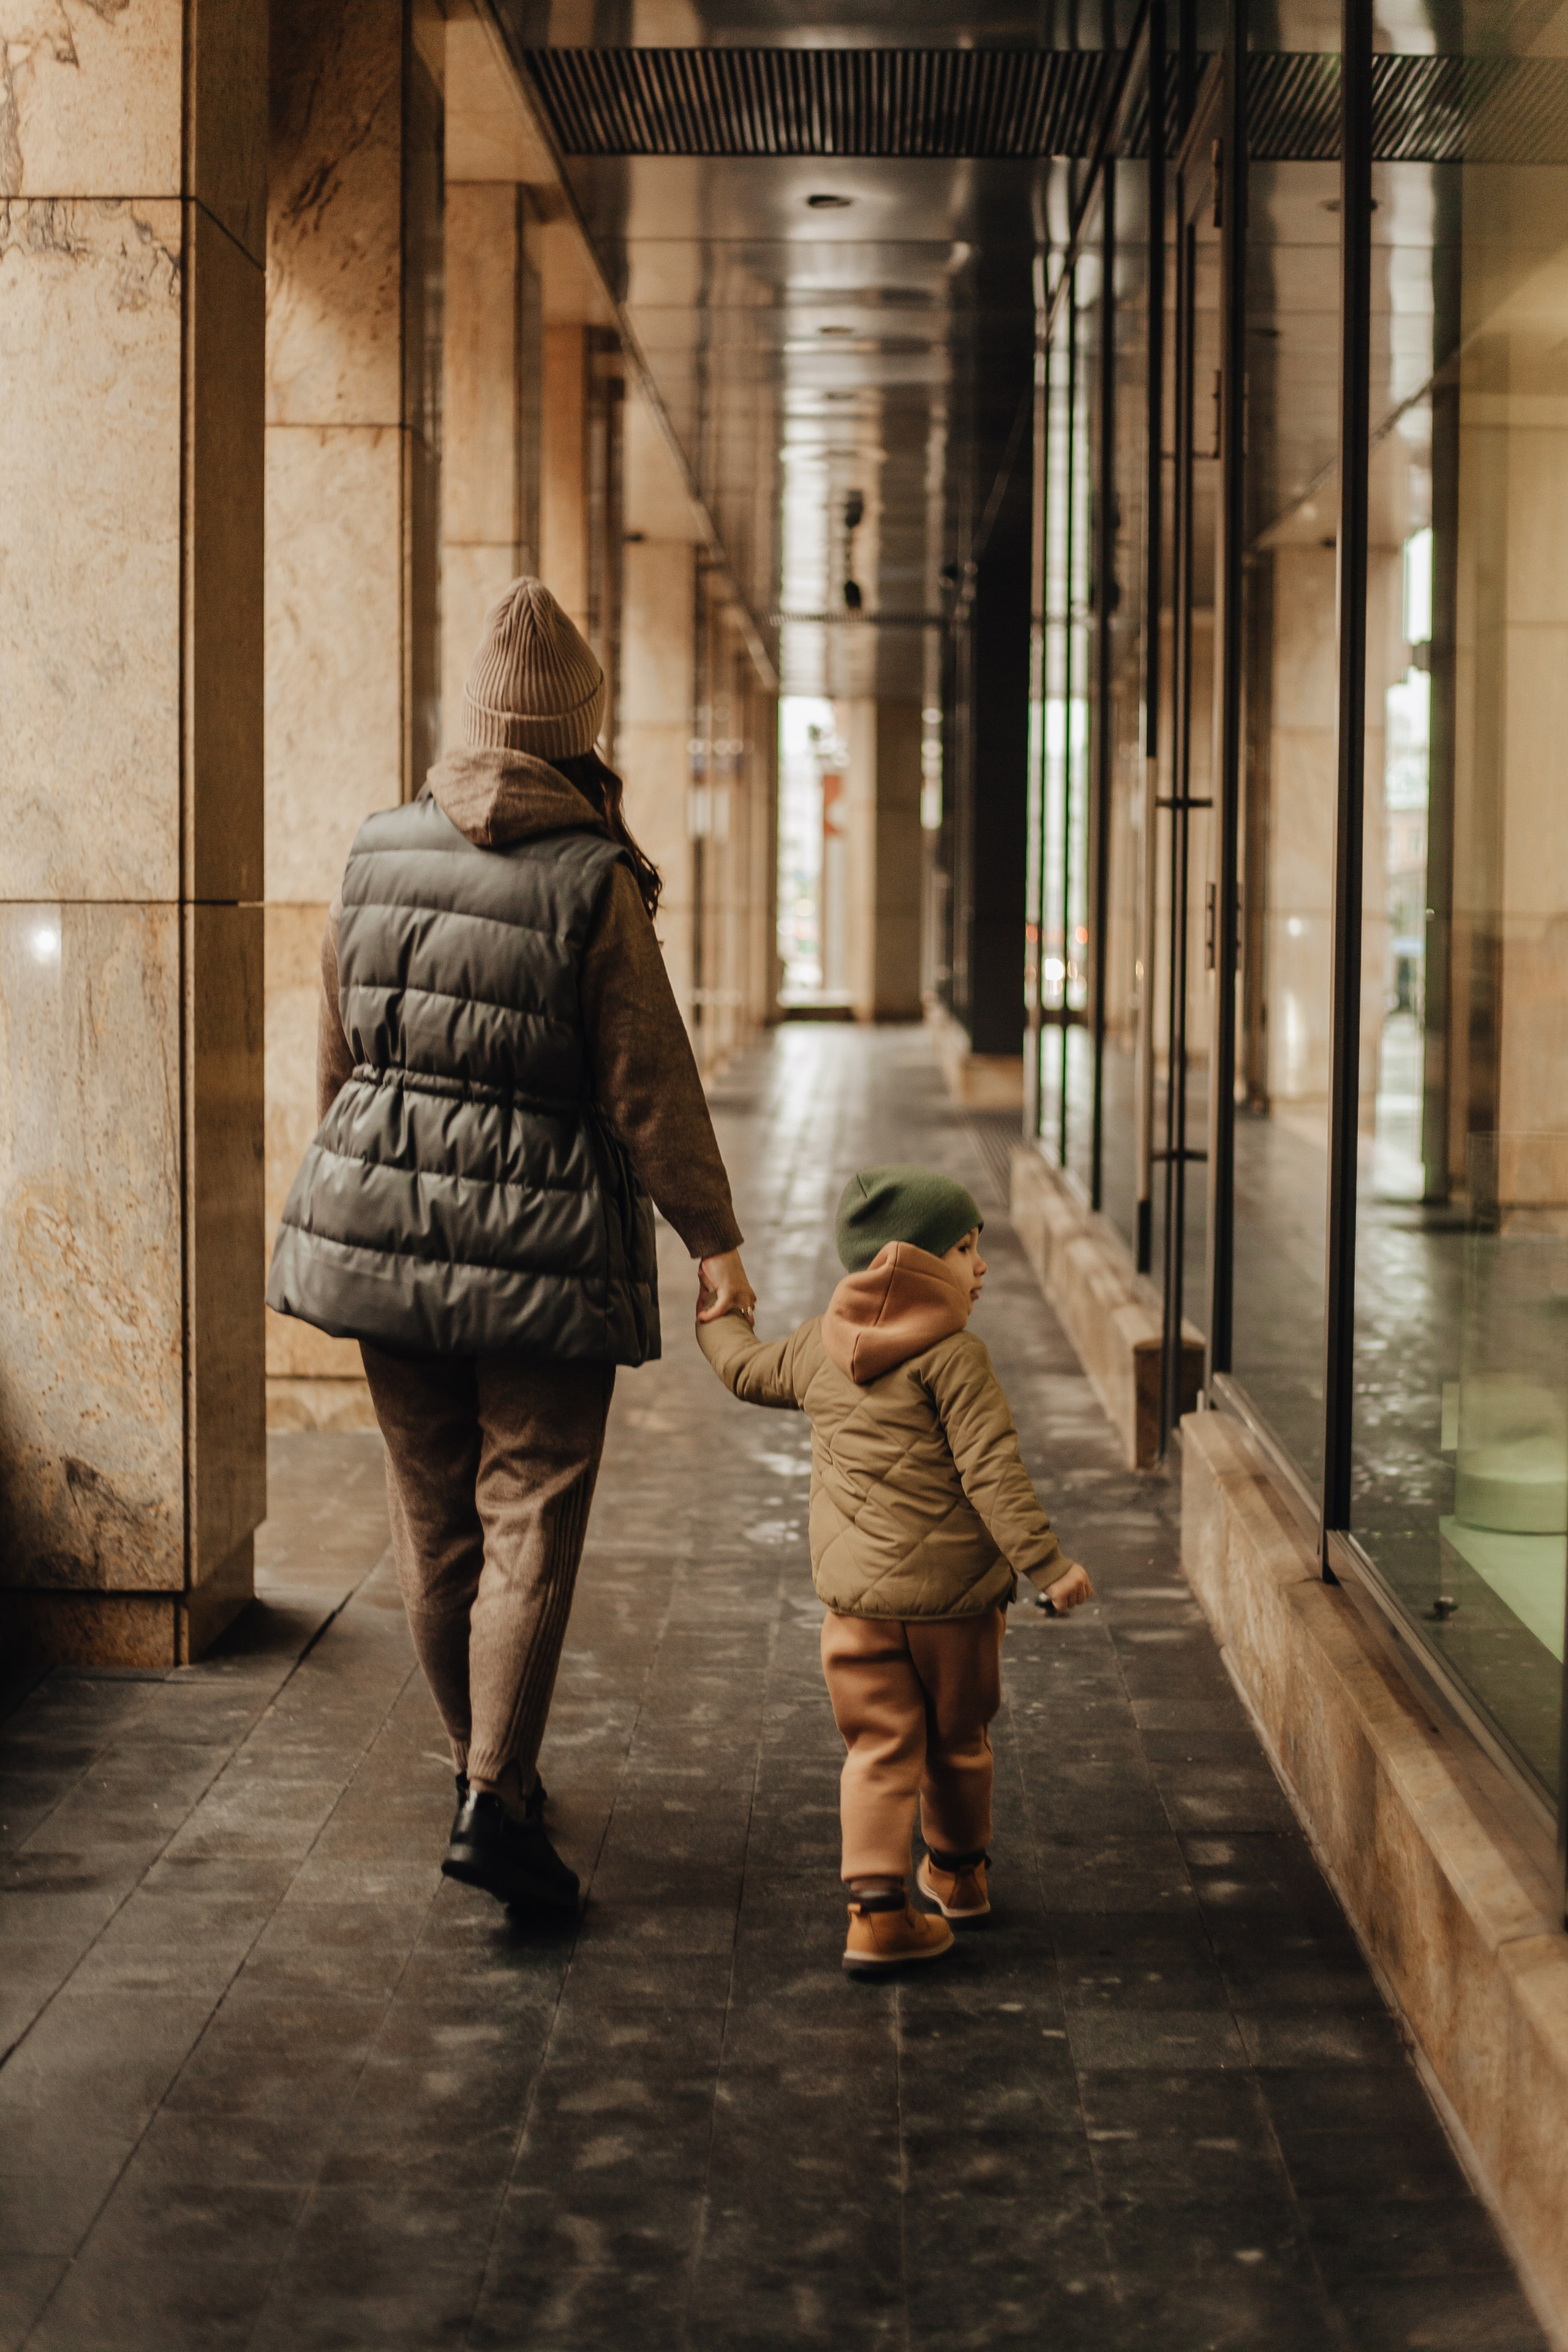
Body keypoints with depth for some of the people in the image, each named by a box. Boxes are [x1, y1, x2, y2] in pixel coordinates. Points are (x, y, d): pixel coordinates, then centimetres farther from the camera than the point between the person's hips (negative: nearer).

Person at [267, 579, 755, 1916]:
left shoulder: (378, 856, 2)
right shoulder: (594, 884, -13)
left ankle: (485, 1756, 29)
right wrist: (714, 1239, -3)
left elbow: (338, 1051, 12)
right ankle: (495, 1802, -7)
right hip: (541, 1235, -5)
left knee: (433, 1508, 15)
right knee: (531, 1515, -1)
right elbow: (648, 1087, -11)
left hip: (381, 1207, 5)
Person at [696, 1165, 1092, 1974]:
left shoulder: (820, 1345, 6)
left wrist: (721, 1317, 45)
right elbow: (991, 1470, -19)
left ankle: (877, 1905, -8)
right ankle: (959, 1872, 34)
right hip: (953, 1595, -4)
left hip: (856, 1595, 4)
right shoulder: (953, 1356, -13)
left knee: (880, 1749, 4)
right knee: (958, 1741, 17)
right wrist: (1046, 1564, -18)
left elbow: (750, 1372, 25)